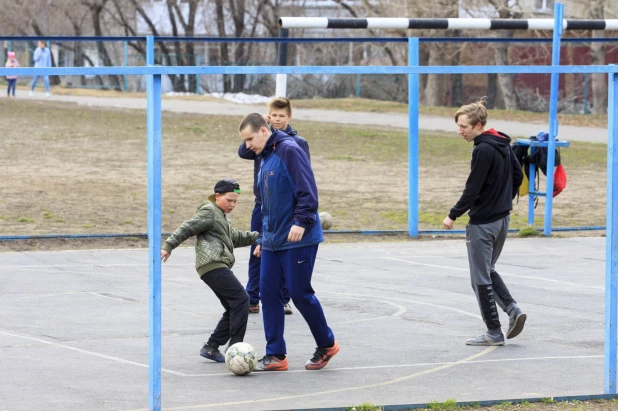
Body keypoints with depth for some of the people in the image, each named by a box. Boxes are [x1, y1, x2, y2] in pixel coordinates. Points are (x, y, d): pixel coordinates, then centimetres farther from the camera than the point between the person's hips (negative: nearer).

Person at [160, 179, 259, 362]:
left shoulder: (220, 216, 29)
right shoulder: (209, 212, -2)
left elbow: (235, 237, 39)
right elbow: (187, 228, -10)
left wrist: (257, 236, 36)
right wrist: (168, 246, -19)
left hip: (218, 267, 11)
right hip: (213, 264, -11)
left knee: (234, 309, 8)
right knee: (240, 298, -16)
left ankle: (211, 347, 8)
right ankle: (235, 347, -18)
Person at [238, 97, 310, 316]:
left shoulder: (298, 143, -2)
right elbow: (243, 152, -12)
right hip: (262, 206, 2)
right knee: (257, 255, 5)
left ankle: (283, 300, 15)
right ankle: (252, 300, 10)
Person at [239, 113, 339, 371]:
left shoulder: (289, 150, -12)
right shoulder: (265, 159, 16)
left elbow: (307, 190, -19)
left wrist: (301, 221, -26)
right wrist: (263, 239, 22)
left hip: (298, 239, -9)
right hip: (273, 242, 9)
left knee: (299, 293, -3)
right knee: (268, 292, 3)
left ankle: (326, 345, 16)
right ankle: (275, 355, 7)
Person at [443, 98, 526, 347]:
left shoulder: (483, 150, -20)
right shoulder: (503, 145, 8)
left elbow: (473, 189, -20)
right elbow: (518, 176, 17)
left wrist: (453, 215, -10)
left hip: (483, 222, -9)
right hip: (502, 219, 9)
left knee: (481, 278, 1)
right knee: (488, 271, 22)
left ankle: (494, 333, 5)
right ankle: (512, 310, 5)